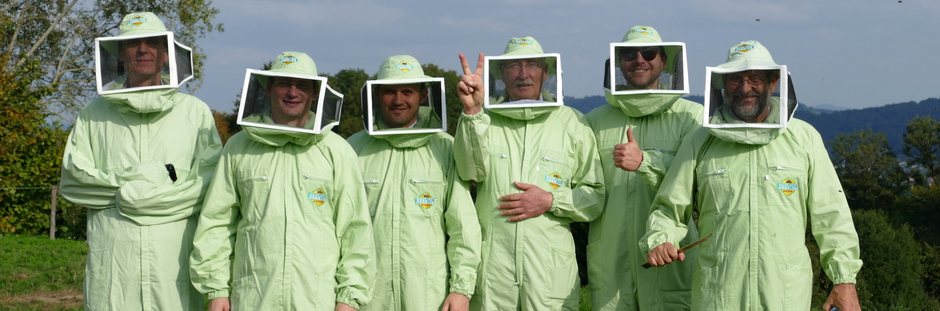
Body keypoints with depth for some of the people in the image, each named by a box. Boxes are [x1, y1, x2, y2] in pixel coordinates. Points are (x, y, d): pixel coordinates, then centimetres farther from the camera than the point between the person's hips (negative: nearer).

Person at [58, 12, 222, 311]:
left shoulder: (195, 112, 9)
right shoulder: (94, 115, 14)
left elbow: (211, 183, -1)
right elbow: (72, 179, 3)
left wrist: (139, 194, -10)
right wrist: (150, 176, -8)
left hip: (175, 262, -1)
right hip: (111, 261, 1)